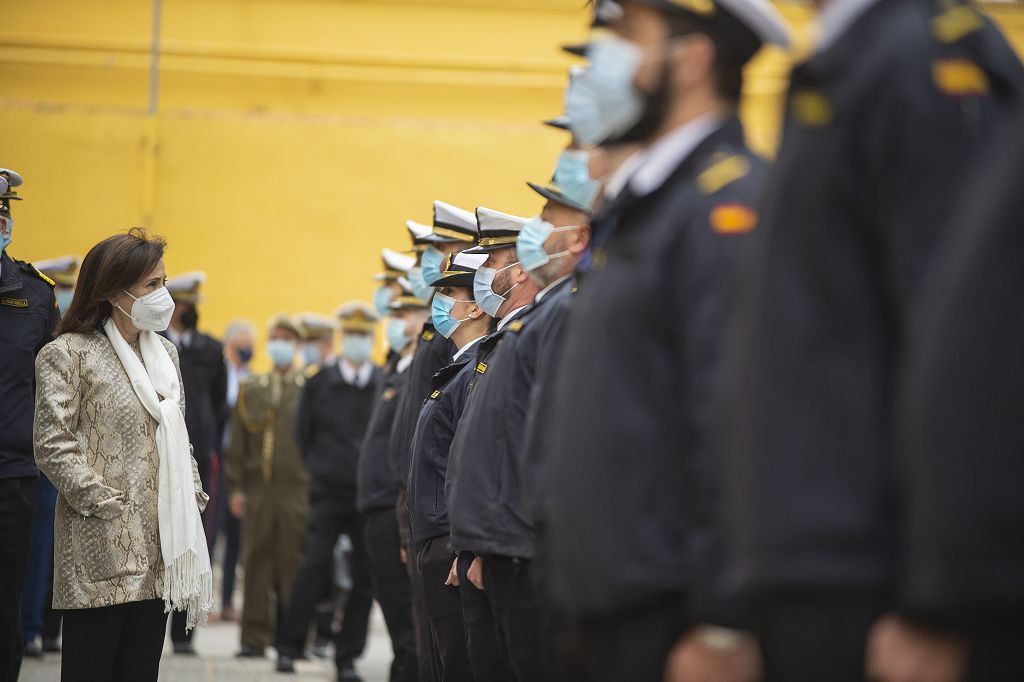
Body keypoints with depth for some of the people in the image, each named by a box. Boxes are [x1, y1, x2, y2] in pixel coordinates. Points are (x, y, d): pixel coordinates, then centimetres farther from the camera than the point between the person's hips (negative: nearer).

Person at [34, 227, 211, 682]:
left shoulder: (165, 352, 18)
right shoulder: (69, 354, -5)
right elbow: (52, 446, -12)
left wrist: (193, 497, 11)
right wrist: (104, 505, -16)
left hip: (157, 549, 7)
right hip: (102, 548, -7)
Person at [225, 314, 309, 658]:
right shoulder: (250, 390, 14)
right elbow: (237, 444, 13)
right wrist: (236, 487, 5)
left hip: (298, 491, -3)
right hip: (258, 490, 3)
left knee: (294, 564, -2)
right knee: (257, 563, 2)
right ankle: (256, 637, 6)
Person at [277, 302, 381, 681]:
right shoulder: (320, 383, 5)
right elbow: (303, 433, 11)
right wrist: (320, 469, 8)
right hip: (328, 494, 0)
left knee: (365, 578, 1)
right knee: (314, 569, -7)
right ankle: (289, 648, 4)